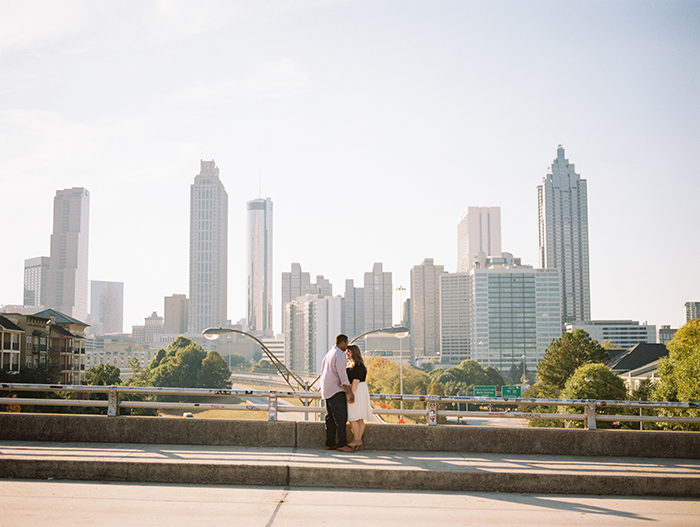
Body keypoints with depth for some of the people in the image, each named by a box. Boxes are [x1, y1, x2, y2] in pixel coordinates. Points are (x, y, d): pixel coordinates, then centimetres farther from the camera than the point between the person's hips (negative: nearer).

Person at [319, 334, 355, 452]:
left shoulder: (329, 354, 16)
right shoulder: (339, 355, -14)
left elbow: (323, 372, 22)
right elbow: (343, 376, -18)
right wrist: (350, 393, -16)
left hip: (327, 390, 10)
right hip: (336, 390, -10)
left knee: (330, 417, 10)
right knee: (341, 418, -9)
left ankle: (330, 443, 11)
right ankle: (342, 444, -12)